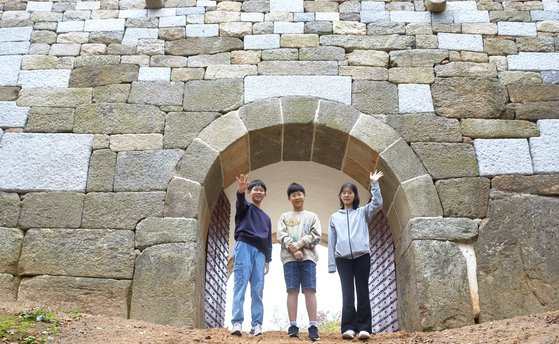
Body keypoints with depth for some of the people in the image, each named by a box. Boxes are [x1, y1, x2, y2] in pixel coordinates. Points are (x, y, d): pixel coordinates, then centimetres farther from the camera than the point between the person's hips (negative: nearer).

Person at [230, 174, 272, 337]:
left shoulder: (266, 218, 28)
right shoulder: (245, 208, 12)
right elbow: (240, 203, -15)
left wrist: (268, 259, 12)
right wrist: (241, 191, -38)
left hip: (260, 252, 5)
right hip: (244, 247, -5)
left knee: (257, 290, -3)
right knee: (240, 286, -13)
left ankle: (256, 325, -7)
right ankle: (237, 323, -19)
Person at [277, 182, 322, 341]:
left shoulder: (312, 216, 18)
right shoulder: (284, 217, 19)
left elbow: (315, 236, 4)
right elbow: (281, 236, 4)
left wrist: (299, 245, -10)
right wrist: (293, 250, -12)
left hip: (308, 256, 0)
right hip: (289, 257, 1)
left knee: (310, 290, -9)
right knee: (292, 290, -6)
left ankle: (313, 326, -14)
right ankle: (293, 325, -8)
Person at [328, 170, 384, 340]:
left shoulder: (362, 212, 14)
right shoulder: (334, 217, 16)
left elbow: (377, 203, -4)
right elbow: (331, 242, 12)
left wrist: (374, 184, -8)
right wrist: (331, 264, 6)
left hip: (362, 256, -1)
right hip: (343, 258, 1)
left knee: (362, 292, -2)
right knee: (347, 293, -1)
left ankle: (363, 327, -4)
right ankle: (348, 328, -4)